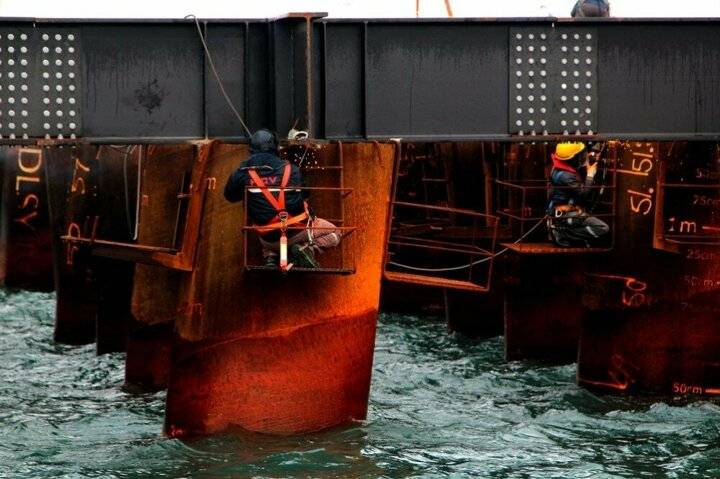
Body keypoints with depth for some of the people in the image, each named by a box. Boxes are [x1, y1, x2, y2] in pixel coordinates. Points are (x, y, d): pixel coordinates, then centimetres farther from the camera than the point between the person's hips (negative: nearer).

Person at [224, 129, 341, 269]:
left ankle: (270, 259, 6)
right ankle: (306, 248, -6)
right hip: (299, 230, -3)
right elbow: (305, 193, 9)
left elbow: (230, 196, 12)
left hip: (269, 239, 3)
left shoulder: (242, 174, -5)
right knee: (334, 233, 21)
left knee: (268, 248, 42)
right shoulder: (291, 170, -5)